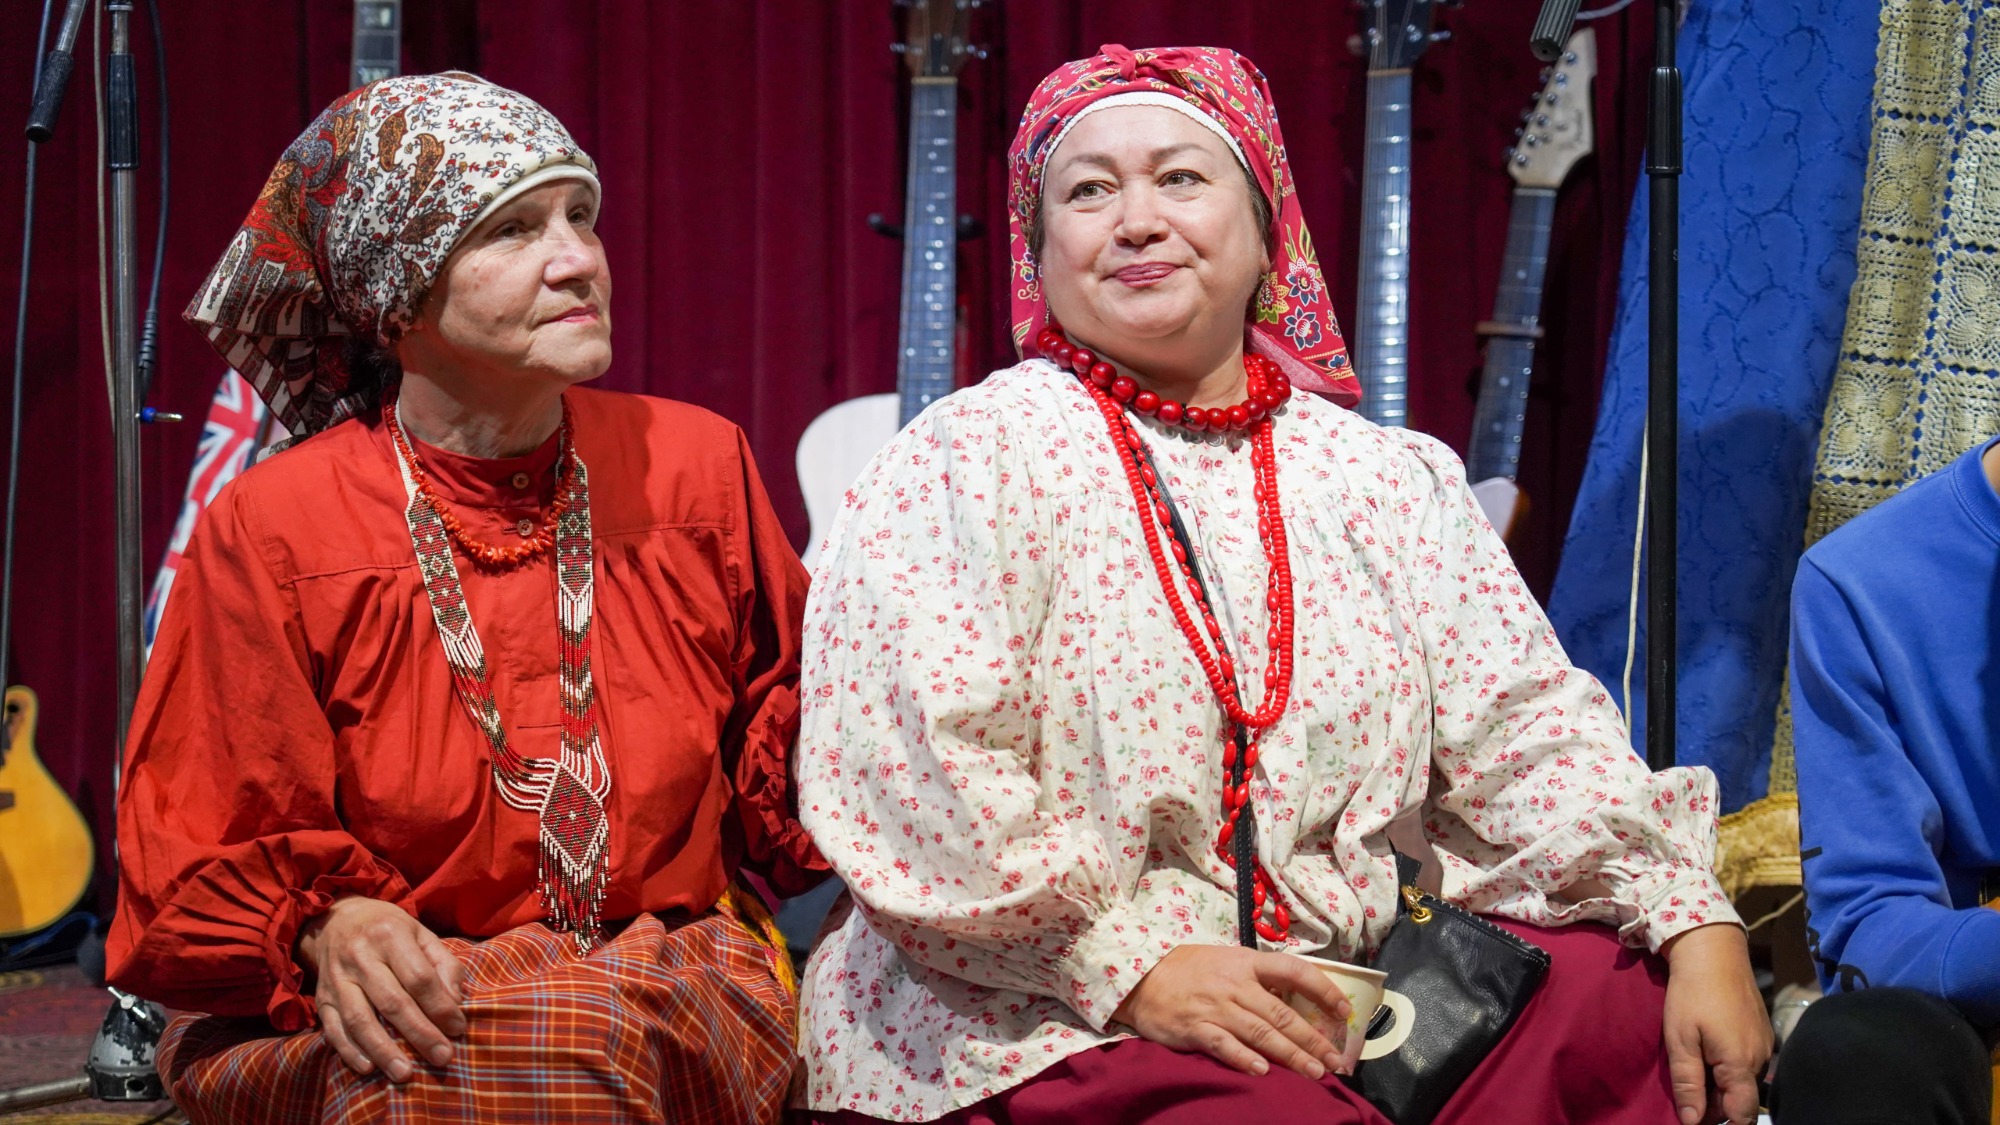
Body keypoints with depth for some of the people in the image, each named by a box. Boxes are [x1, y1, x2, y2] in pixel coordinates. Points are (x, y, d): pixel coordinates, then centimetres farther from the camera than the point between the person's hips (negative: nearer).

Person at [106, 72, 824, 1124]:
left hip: (678, 973, 3)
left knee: (602, 1023, -35)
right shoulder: (274, 528, -3)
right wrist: (328, 927, -23)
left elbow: (787, 740, 16)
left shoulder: (695, 465, 7)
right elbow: (207, 857, -2)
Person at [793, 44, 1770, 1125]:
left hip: (1339, 1011, 5)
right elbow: (907, 776, -13)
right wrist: (1128, 968, -18)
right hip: (1042, 1030, -5)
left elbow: (1524, 733, 8)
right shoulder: (974, 459, -2)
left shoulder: (1390, 478, 13)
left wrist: (1697, 926, -7)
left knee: (1629, 999, -14)